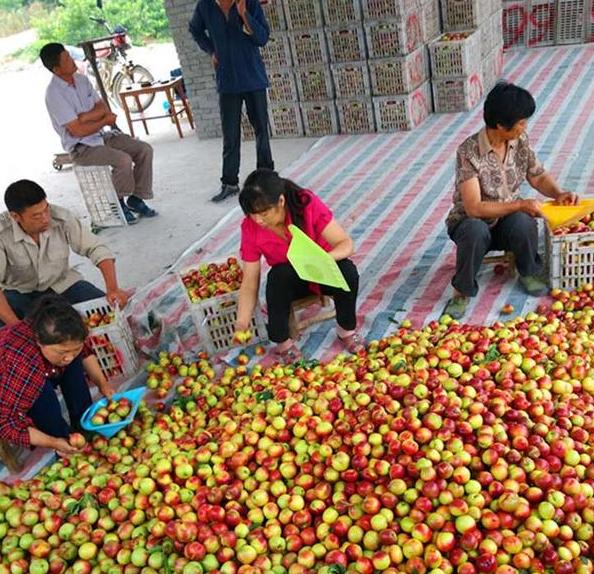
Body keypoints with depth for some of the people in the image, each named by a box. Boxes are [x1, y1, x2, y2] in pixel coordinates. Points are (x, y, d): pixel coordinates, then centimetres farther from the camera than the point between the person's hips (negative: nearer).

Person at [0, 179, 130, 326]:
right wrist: (16, 325, -41)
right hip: (18, 292, -2)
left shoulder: (62, 218, -20)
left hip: (60, 284, 2)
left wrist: (113, 288, -29)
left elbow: (96, 249, -14)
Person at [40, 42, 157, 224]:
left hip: (102, 136, 8)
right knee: (123, 159, -29)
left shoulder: (81, 79, 6)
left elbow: (104, 108, 3)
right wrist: (105, 120, -9)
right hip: (81, 148, -8)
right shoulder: (54, 94, -17)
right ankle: (118, 202, -4)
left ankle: (136, 199, -1)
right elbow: (77, 130, -21)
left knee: (145, 150, -9)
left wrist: (84, 117, -16)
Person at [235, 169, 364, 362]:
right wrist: (242, 323, -26)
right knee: (279, 275, -33)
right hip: (290, 279, 0)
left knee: (347, 270, -32)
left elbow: (346, 243, -26)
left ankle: (347, 329, -6)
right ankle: (282, 342, -15)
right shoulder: (250, 227, -22)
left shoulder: (308, 204, -27)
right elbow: (249, 283, -16)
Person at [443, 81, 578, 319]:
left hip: (509, 220, 4)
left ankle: (528, 272, 1)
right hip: (470, 221, -4)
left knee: (524, 223, -31)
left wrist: (558, 193, -12)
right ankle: (463, 291, -14)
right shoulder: (469, 152, -25)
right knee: (475, 231, -39)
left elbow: (538, 176, 8)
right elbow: (474, 208, -29)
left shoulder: (520, 141, -6)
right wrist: (520, 204, -30)